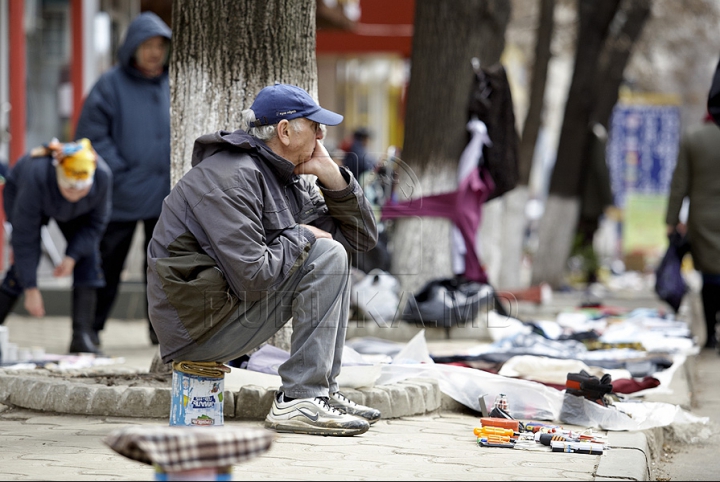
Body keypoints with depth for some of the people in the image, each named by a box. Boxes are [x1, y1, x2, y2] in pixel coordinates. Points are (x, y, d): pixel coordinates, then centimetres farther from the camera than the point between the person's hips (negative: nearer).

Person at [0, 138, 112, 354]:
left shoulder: (103, 176, -37)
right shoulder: (36, 177, -44)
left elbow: (96, 222, -17)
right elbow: (24, 238, -35)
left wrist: (72, 256, -26)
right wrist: (31, 289, -33)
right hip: (21, 194, -3)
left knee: (88, 256, -13)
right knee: (25, 261, -16)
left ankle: (81, 337, -12)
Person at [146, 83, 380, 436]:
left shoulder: (288, 179, 12)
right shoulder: (233, 178, -18)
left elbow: (363, 237, 12)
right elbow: (252, 277, -28)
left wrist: (330, 173, 0)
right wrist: (300, 237, -11)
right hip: (196, 327, -10)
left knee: (330, 249, 12)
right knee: (326, 255, -15)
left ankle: (323, 392, 6)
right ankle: (296, 402, -17)